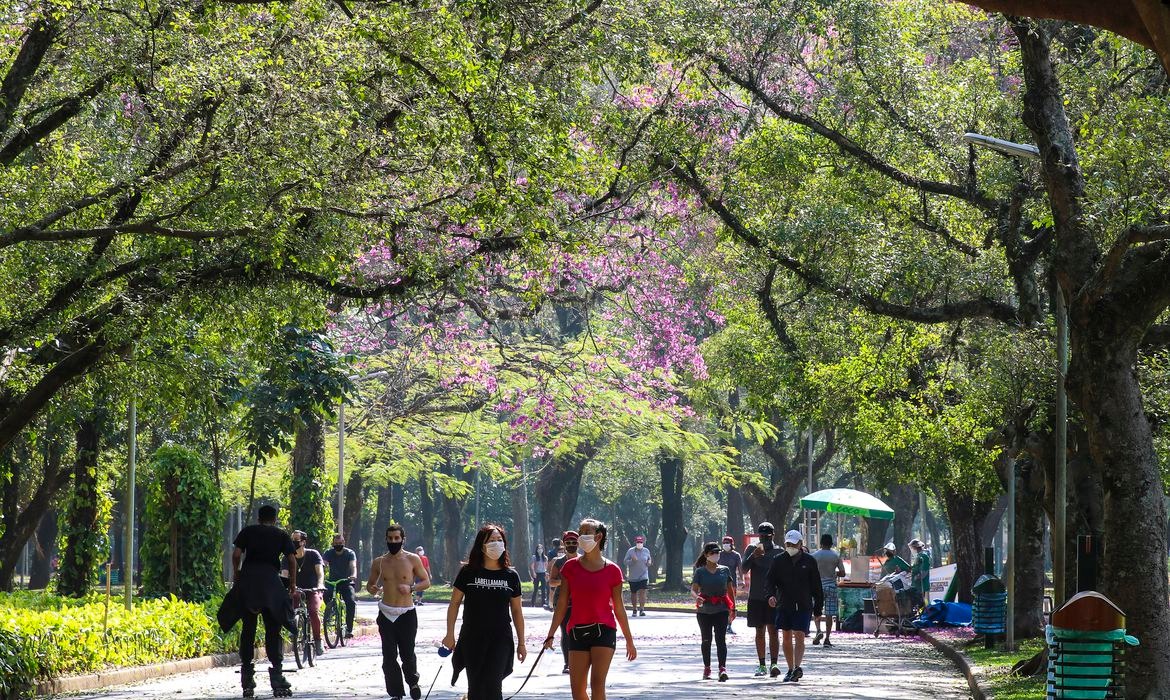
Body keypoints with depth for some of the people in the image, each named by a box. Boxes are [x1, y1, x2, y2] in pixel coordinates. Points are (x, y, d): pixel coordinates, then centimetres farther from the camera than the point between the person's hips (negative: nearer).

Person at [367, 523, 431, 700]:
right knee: (389, 657, -2)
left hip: (407, 614, -2)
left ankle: (412, 681, 28)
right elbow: (370, 584, 18)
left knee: (407, 654, -2)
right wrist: (371, 589, -7)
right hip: (386, 614, 2)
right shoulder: (379, 562, 7)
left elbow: (426, 582, 6)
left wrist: (411, 588, -13)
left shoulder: (412, 559, 0)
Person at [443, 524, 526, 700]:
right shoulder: (468, 572, -2)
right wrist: (450, 634, 1)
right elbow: (454, 603, 4)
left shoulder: (510, 575, 2)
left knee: (492, 684, -14)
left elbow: (517, 611, 8)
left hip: (500, 639, -1)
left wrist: (521, 643, 8)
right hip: (472, 638, 1)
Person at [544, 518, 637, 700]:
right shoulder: (571, 567, 4)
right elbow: (562, 604, 6)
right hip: (578, 631, 3)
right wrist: (551, 635, 1)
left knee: (597, 683, -13)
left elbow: (619, 608, 6)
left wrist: (629, 641, 10)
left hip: (604, 630, -3)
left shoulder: (612, 570, -1)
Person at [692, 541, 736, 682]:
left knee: (721, 638, -12)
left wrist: (733, 608, 11)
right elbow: (693, 588, -8)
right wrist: (697, 597, -30)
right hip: (704, 610, 0)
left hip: (721, 609, 0)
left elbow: (730, 590, 12)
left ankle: (722, 668, -21)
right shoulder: (700, 572, 2)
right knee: (706, 640, 10)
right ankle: (707, 668, 21)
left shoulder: (725, 570, 6)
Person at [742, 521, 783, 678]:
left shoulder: (779, 552, 4)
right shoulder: (751, 550, 4)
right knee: (759, 632, 7)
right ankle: (762, 666, 12)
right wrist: (753, 556, -26)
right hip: (756, 598, 1)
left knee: (773, 630, -10)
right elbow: (744, 569, -9)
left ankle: (774, 664, -16)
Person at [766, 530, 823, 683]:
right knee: (787, 637, 7)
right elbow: (771, 580, 3)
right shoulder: (778, 561, 5)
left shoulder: (809, 561, 2)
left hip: (804, 606, -3)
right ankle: (791, 669, 16)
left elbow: (816, 587, 6)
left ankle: (797, 667, -23)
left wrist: (818, 608, 5)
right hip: (784, 605, 3)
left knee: (799, 636, -13)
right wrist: (771, 595, -18)